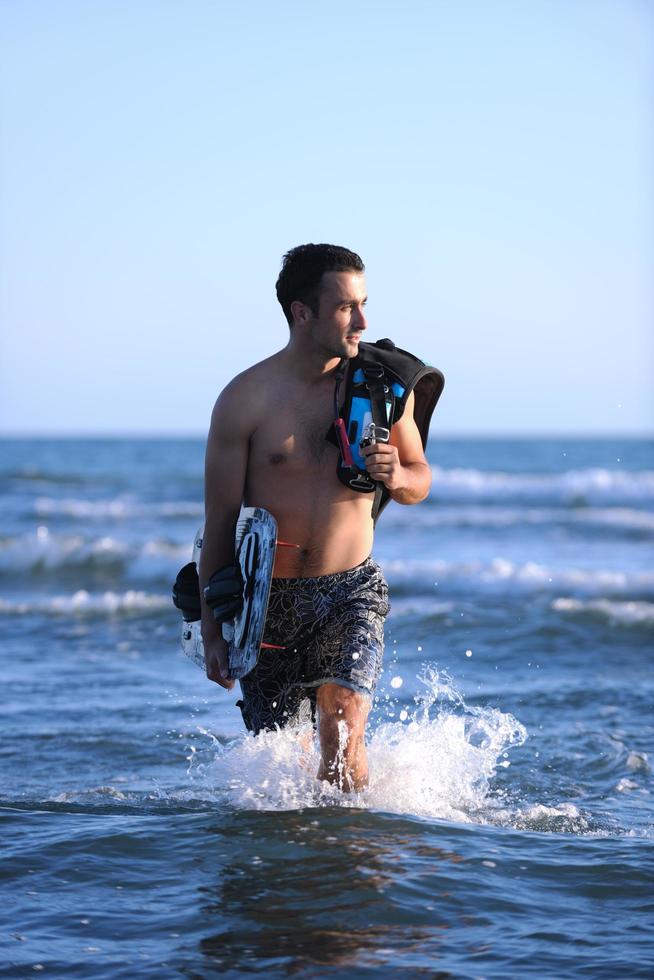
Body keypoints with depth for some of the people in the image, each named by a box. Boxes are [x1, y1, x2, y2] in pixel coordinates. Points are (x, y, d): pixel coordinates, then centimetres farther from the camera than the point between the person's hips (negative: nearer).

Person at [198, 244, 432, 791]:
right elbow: (220, 521, -3)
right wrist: (212, 630, -4)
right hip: (267, 599, 0)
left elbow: (421, 479, 13)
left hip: (352, 590, 1)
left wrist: (397, 478, -13)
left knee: (343, 731, -21)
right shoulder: (246, 399, -8)